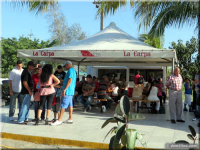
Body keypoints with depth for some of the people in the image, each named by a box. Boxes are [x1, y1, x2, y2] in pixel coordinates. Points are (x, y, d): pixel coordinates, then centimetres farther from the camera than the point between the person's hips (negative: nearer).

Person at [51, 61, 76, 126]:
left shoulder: (70, 70, -12)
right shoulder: (73, 71, 19)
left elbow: (70, 80, -22)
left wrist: (64, 90, -24)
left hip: (67, 91, -10)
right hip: (71, 91, 10)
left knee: (63, 106, -9)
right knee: (70, 105, 12)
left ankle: (59, 120, -8)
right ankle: (70, 119, 18)